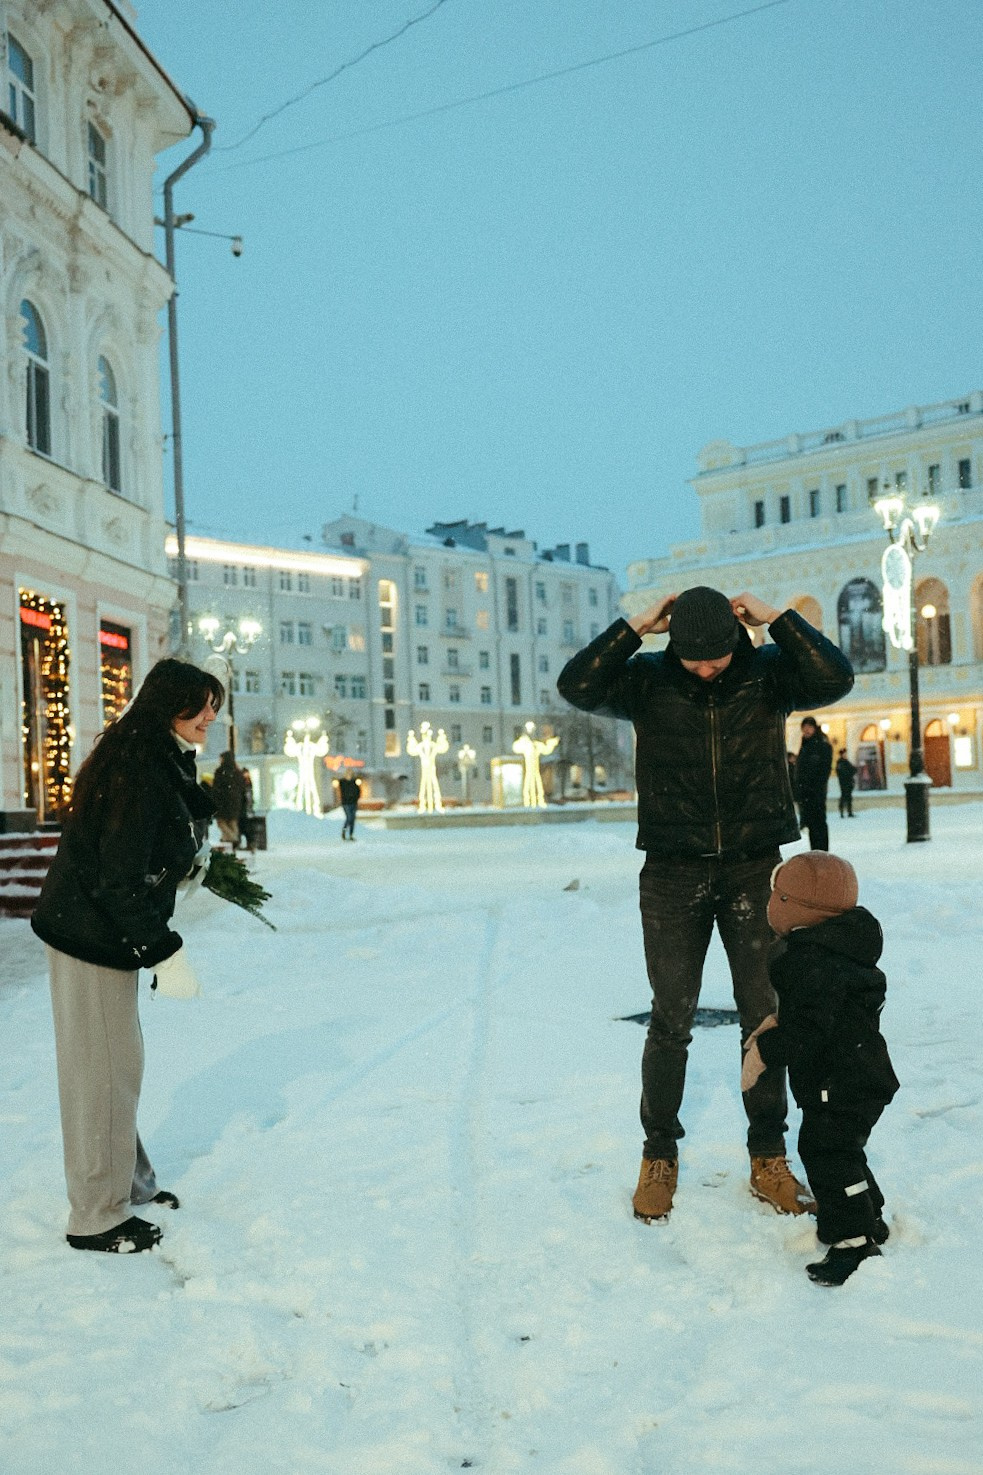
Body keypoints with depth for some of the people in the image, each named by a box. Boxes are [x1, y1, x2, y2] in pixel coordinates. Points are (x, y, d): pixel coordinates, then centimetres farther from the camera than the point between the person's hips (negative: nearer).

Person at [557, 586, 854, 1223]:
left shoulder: (768, 672, -2)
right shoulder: (648, 680, -3)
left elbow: (835, 679, -18)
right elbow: (577, 686, -17)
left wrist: (777, 617, -16)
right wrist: (636, 626, -16)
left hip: (756, 870, 1)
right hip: (674, 873, -1)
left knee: (765, 1016, 6)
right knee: (671, 1021, 4)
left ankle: (769, 1159, 22)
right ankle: (660, 1156, 21)